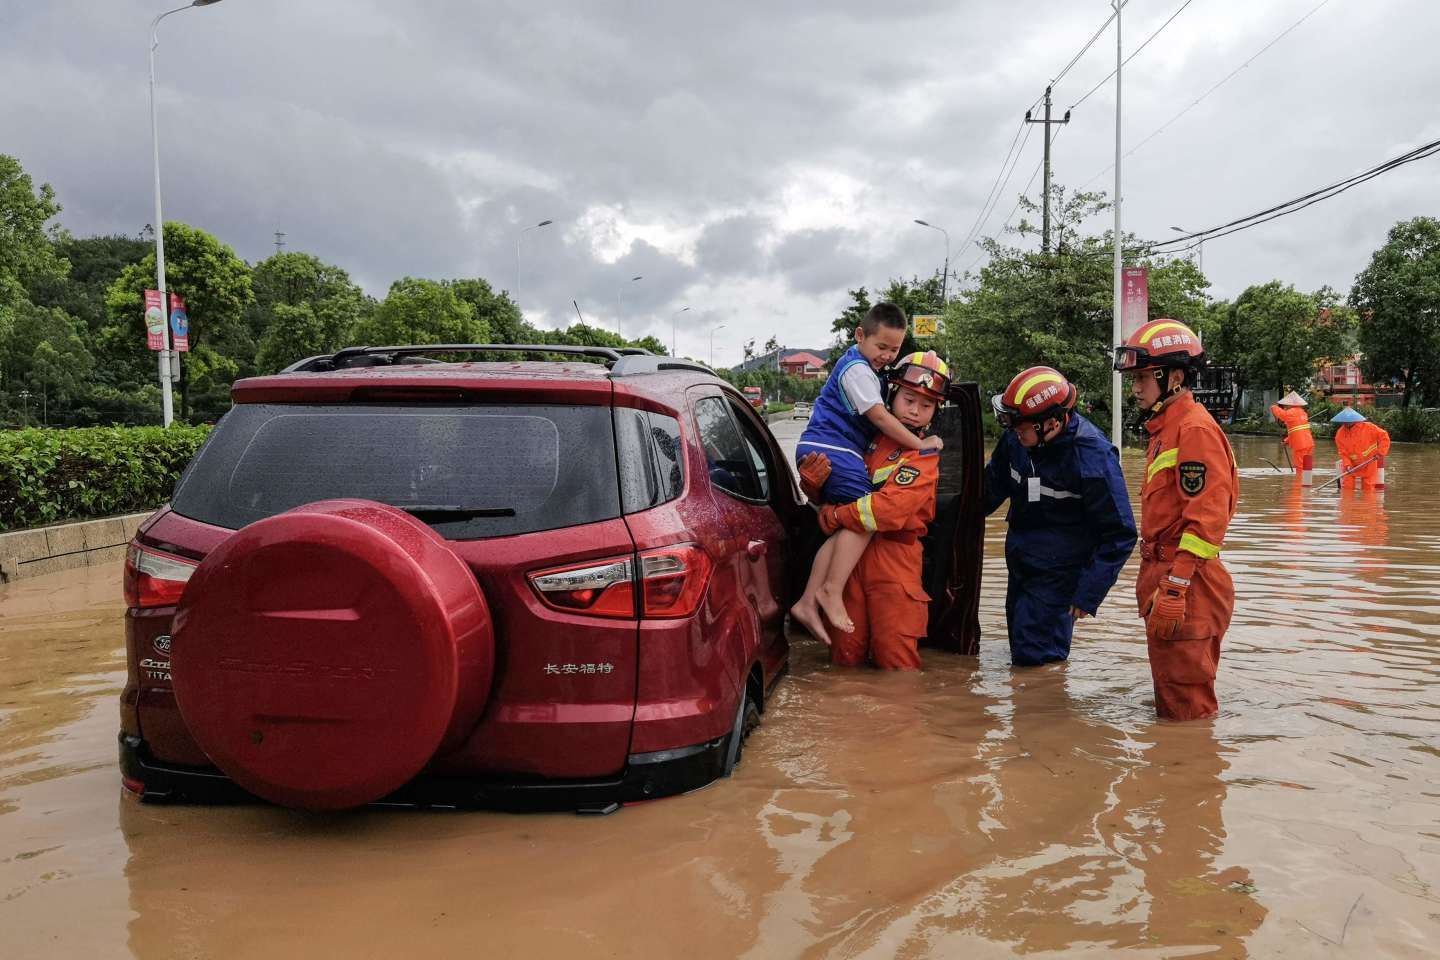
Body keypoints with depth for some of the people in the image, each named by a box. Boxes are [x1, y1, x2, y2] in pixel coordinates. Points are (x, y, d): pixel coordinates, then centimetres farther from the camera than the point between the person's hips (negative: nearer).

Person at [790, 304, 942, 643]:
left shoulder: (862, 365, 23)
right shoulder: (857, 369, -10)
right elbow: (879, 417, -14)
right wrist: (919, 444, -7)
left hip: (820, 450, 10)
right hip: (831, 449, -10)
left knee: (846, 529, 4)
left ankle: (808, 602, 0)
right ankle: (832, 591, -17)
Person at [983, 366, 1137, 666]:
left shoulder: (1092, 458, -25)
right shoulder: (1015, 438, -9)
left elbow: (1119, 534, -17)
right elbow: (993, 484, 12)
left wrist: (1088, 593, -18)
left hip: (1059, 573, -6)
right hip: (1019, 561, 7)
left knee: (1032, 656, -8)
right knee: (1020, 647, 17)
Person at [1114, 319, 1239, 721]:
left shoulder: (1195, 429, -15)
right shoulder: (1164, 429, 16)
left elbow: (1206, 518, -21)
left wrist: (1174, 590, -24)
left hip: (1187, 587, -10)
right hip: (1164, 579, 10)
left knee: (1187, 708, -1)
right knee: (1170, 700, 20)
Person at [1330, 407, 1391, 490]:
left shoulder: (1368, 427, -15)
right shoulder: (1340, 434, -7)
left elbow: (1384, 436, -9)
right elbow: (1343, 452, -5)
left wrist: (1381, 452, -17)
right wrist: (1347, 464, -19)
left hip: (1369, 466, -2)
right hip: (1352, 467, 2)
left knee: (1369, 489, 4)